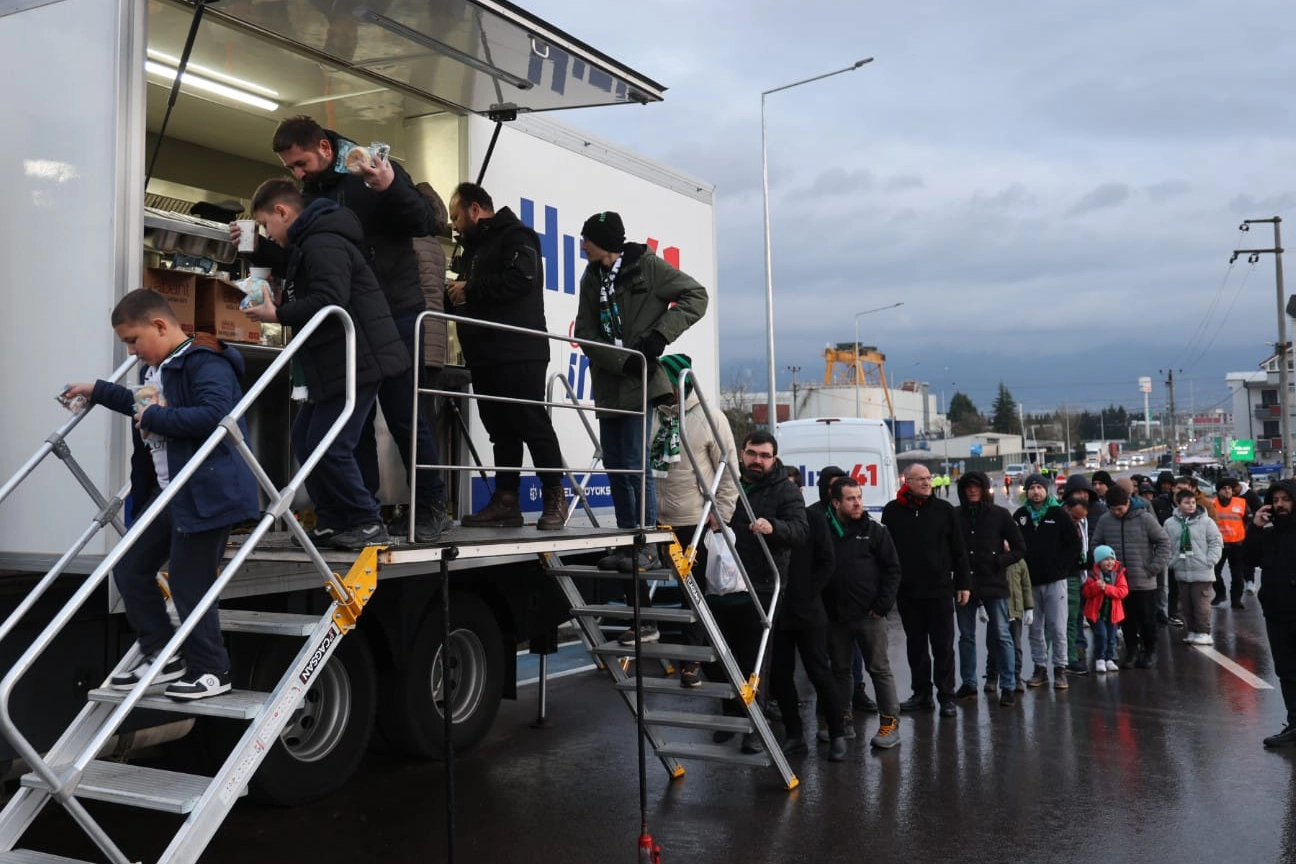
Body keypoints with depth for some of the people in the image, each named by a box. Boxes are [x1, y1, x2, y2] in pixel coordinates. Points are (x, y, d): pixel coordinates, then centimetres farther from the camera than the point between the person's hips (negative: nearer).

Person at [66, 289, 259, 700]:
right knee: (129, 570, 12)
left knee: (188, 584, -3)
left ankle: (210, 670, 14)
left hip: (207, 492, -10)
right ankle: (162, 655, 23)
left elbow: (213, 415, -32)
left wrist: (155, 417, -22)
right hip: (166, 492, 10)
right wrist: (97, 391, 38)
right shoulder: (155, 369, 15)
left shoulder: (206, 363, -16)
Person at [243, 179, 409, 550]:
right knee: (305, 440, 13)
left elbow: (329, 301, -28)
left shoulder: (323, 244, -15)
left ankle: (368, 524, 0)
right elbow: (304, 292, 25)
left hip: (357, 362, -11)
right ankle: (333, 521, 18)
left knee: (329, 447, -11)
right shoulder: (308, 245, 20)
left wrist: (277, 314, -16)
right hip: (335, 365, 11)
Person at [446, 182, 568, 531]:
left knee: (532, 424, -7)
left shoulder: (515, 236, -3)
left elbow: (520, 280, -20)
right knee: (501, 429, 6)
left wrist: (470, 289, -13)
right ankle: (506, 500, 6)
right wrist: (454, 293, 6)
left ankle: (554, 497, -1)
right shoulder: (476, 247, 25)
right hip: (486, 355, 9)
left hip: (519, 353, -9)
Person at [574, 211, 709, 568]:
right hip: (609, 386, 6)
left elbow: (696, 296, -7)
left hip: (640, 382, -6)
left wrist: (660, 336, -16)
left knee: (635, 464, -10)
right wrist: (622, 361, -12)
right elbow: (585, 333, 3)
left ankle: (648, 546, -2)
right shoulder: (592, 278, 11)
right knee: (614, 466, 7)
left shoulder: (647, 265, -4)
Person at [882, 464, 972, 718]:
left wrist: (964, 583, 1)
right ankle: (922, 694, 22)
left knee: (943, 646, 3)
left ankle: (946, 697, 11)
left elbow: (958, 550, 4)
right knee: (916, 645, 11)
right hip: (907, 591, 1)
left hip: (940, 589, -1)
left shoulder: (944, 510, 2)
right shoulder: (893, 511, 1)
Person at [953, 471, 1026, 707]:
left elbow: (1020, 548, 3)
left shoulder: (999, 515, -2)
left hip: (994, 584, -2)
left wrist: (1000, 561, -9)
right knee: (966, 636, 11)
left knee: (1001, 636, 0)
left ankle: (1008, 687, 8)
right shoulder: (955, 515, 1)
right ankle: (968, 684, 22)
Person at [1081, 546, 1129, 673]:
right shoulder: (1092, 574, -6)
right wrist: (1096, 586, -26)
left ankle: (1109, 659, 24)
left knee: (1111, 637, 9)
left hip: (1113, 611, 3)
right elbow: (1086, 592, -7)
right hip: (1097, 611, -3)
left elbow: (1123, 591, -11)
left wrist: (1106, 588, -22)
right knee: (1101, 634, -13)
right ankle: (1099, 659, 2)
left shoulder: (1119, 573, -1)